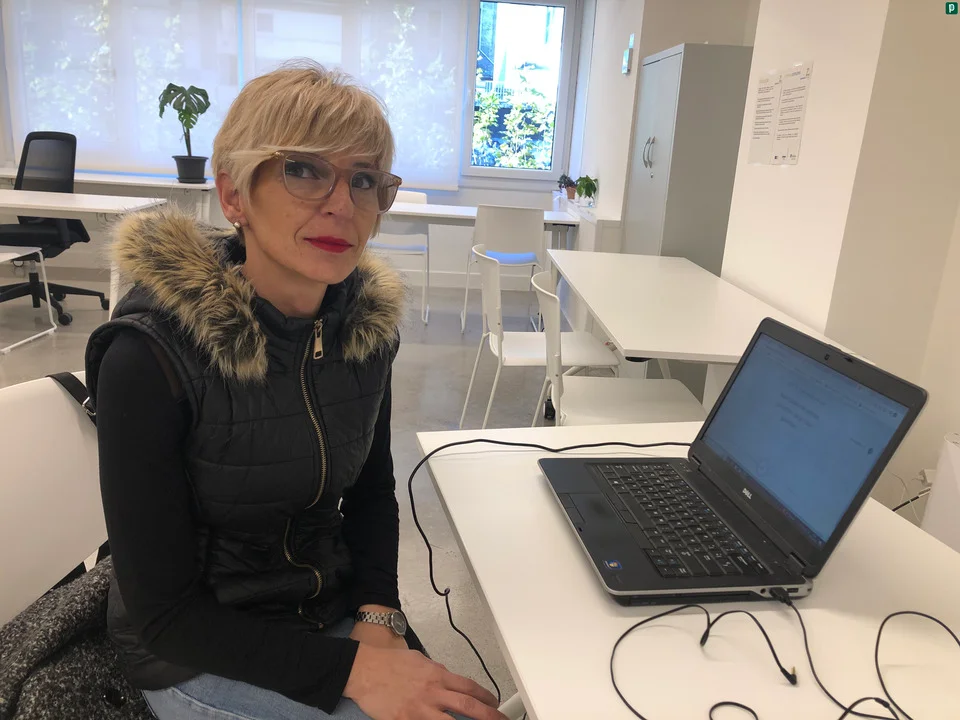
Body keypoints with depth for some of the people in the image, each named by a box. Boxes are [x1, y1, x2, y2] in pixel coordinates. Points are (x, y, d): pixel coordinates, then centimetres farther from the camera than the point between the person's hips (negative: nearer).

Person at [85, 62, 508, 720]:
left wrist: (378, 618, -10)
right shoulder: (149, 359, -24)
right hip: (200, 659, -4)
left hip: (337, 612, 5)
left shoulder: (369, 322, -8)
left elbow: (373, 489, 5)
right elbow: (162, 611, -18)